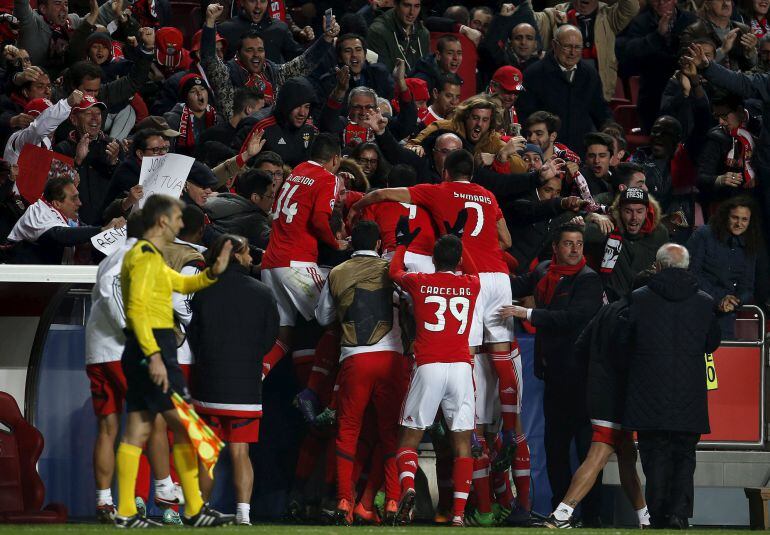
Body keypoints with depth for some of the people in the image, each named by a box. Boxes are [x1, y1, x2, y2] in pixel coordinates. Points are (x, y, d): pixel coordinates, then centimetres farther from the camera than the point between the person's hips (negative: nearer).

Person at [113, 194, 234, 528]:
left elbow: (181, 283, 32)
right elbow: (136, 308, -22)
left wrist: (213, 273, 14)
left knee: (137, 433, 7)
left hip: (144, 351, 10)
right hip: (153, 349, -10)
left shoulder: (147, 256, 20)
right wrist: (154, 356, -27)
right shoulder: (146, 256, -12)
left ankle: (125, 512, 5)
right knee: (183, 426, -6)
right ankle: (194, 510, -5)